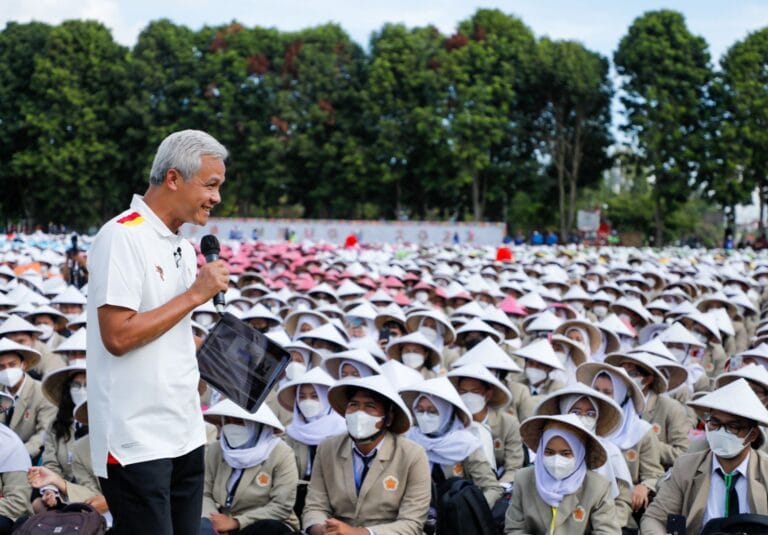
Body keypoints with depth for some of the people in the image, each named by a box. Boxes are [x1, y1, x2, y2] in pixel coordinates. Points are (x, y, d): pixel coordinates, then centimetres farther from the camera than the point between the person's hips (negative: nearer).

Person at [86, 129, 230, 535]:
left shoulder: (183, 247, 14)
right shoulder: (122, 237, -13)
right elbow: (118, 336, -21)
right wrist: (195, 294, -15)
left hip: (185, 435, 9)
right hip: (136, 441, -8)